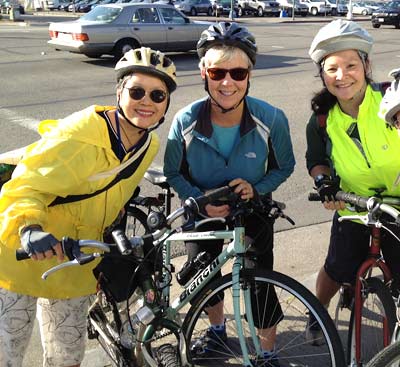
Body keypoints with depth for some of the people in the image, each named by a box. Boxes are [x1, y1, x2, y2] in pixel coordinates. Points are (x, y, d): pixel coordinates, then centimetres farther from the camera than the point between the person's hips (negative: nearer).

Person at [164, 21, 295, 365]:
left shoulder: (271, 119, -26)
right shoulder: (186, 121, -25)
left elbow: (284, 166, -8)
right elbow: (174, 173, -9)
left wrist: (256, 188, -25)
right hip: (203, 210, 2)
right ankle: (217, 328, 47)